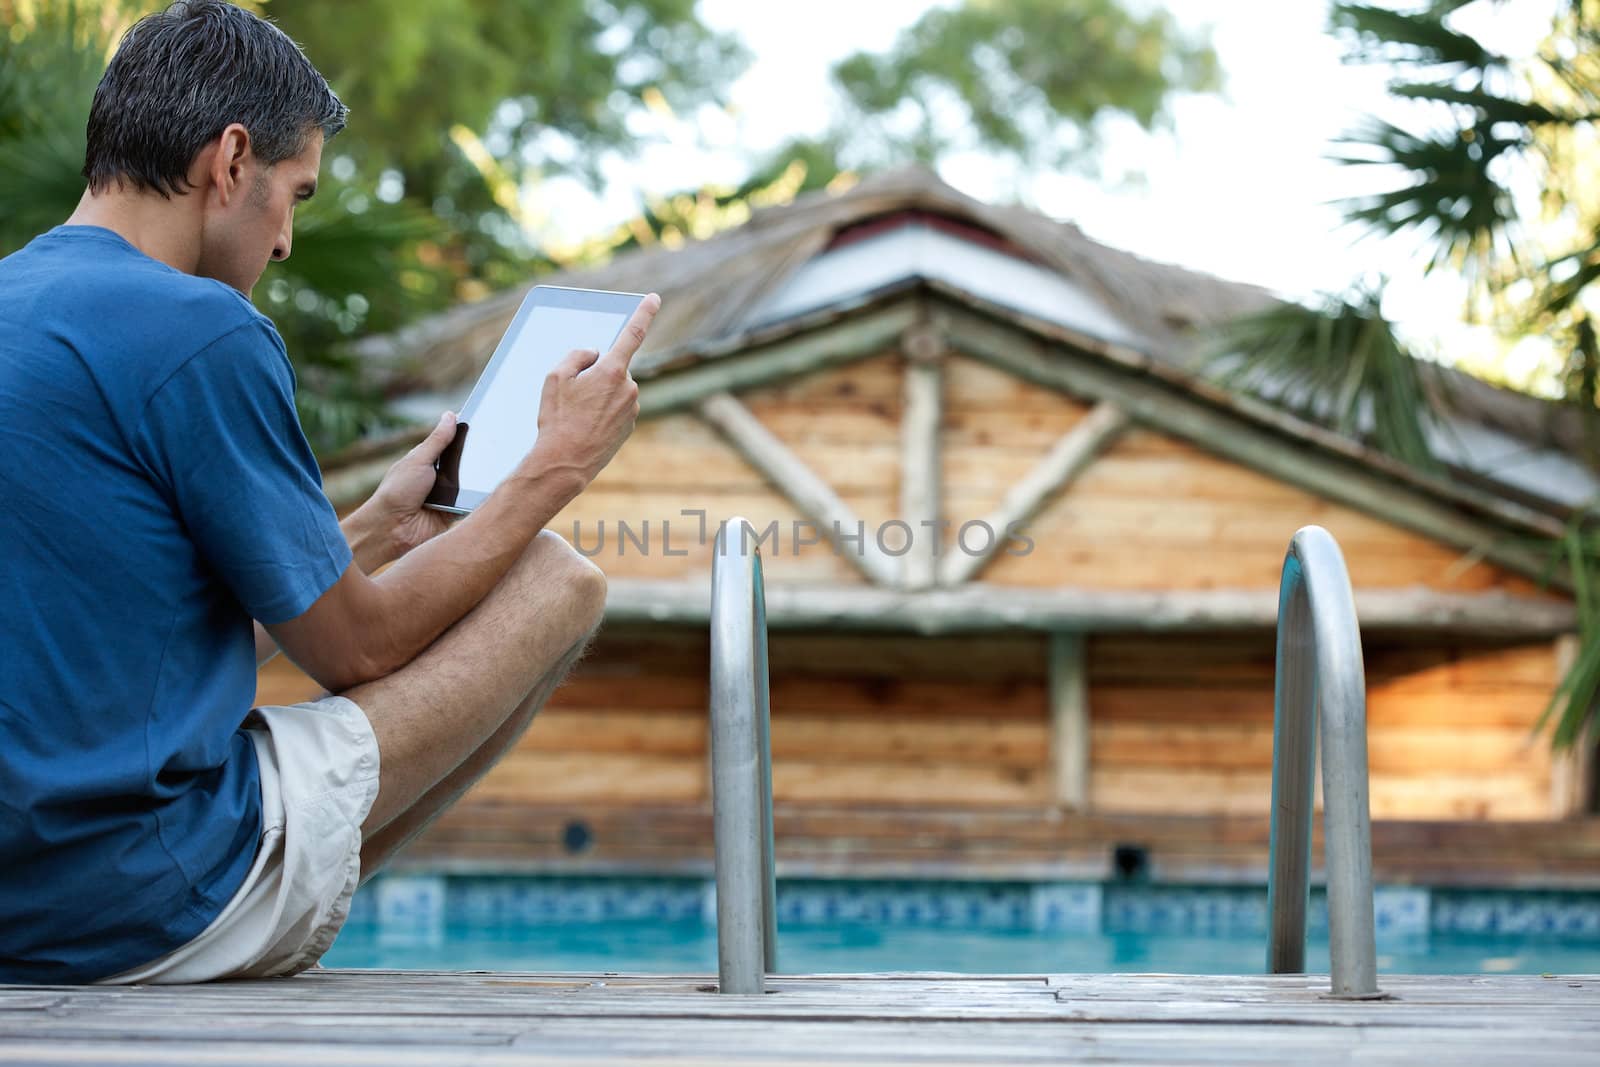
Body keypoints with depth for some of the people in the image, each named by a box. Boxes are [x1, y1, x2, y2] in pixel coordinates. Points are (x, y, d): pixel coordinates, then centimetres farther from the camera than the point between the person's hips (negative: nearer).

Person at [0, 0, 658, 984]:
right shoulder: (201, 330, -16)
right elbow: (354, 646, -7)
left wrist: (378, 527, 23)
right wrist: (556, 468, 4)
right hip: (150, 913, -9)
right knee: (557, 581, 2)